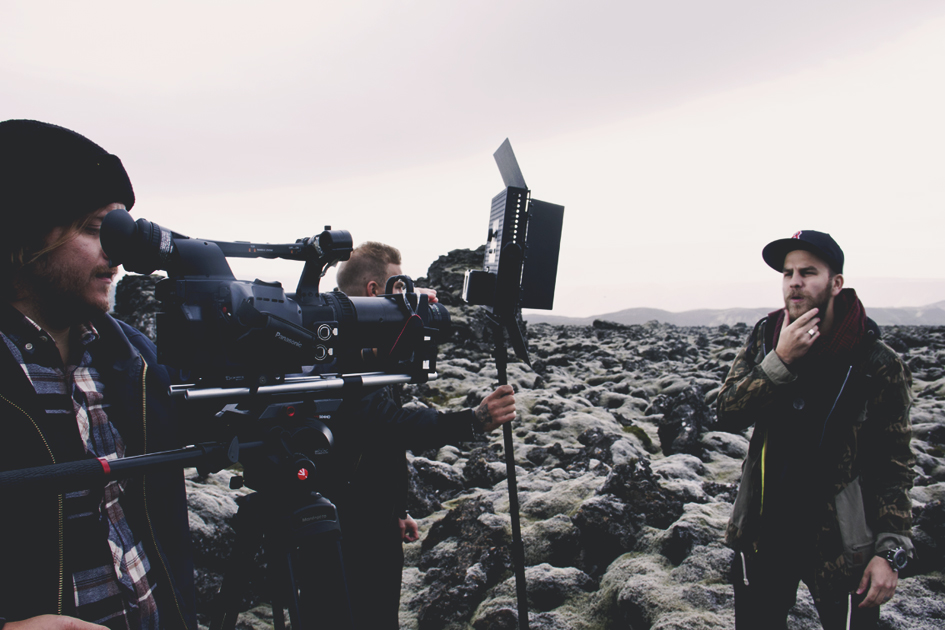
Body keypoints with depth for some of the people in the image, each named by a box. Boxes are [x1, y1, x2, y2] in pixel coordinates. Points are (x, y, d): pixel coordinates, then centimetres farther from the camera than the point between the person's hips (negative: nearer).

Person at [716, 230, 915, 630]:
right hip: (762, 532, 3)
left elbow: (893, 465, -6)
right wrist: (780, 361, -22)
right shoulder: (764, 338, -1)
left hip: (840, 542, -3)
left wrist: (890, 550, -11)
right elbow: (728, 415, -11)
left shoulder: (877, 365, -10)